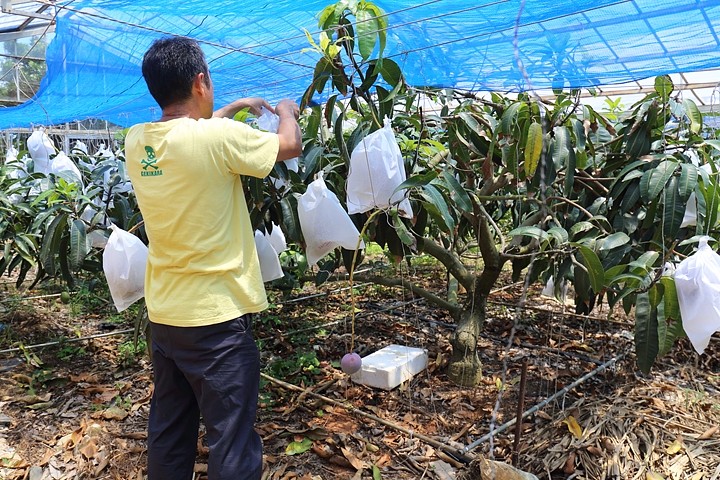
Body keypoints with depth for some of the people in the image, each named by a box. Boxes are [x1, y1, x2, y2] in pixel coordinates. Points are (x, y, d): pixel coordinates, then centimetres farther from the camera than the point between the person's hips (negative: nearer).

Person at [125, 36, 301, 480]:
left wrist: (238, 107, 32)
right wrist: (287, 112, 19)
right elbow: (290, 145, -2)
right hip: (216, 316, -7)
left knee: (168, 433, 20)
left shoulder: (137, 140, 1)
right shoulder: (219, 136, -19)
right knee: (232, 441, 5)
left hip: (164, 314, 7)